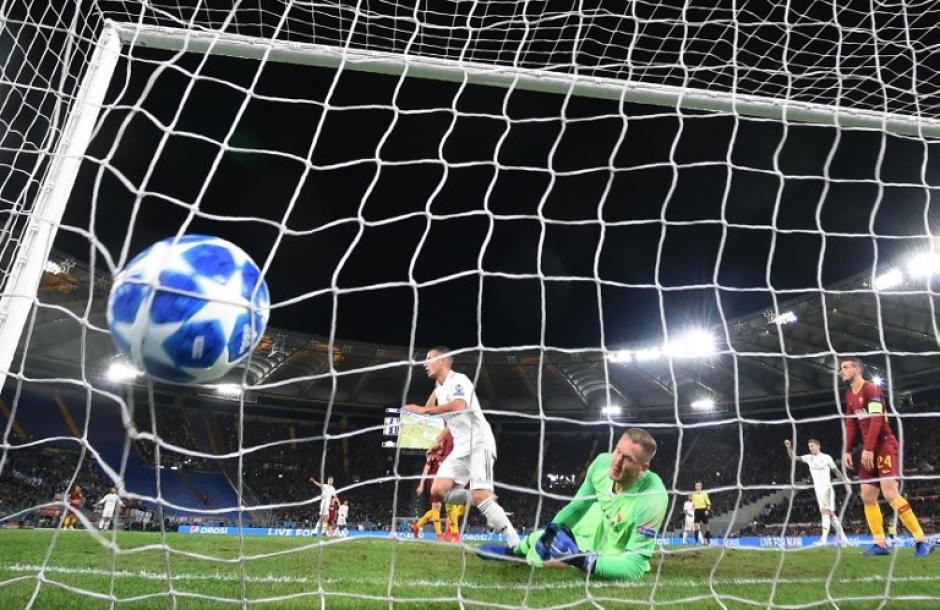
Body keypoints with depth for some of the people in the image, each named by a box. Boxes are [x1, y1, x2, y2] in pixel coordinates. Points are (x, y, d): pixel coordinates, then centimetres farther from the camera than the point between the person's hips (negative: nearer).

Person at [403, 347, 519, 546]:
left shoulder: (458, 380, -9)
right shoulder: (439, 389, 18)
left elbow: (459, 406, -31)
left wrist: (425, 410, -26)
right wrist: (439, 441, 25)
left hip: (479, 444, -9)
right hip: (461, 448, 9)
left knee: (480, 498, -20)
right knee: (438, 491, -6)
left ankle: (515, 544, -13)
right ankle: (488, 504, 6)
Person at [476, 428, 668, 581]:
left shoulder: (652, 500, -40)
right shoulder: (602, 463, -23)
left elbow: (635, 569, -37)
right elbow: (579, 503, -3)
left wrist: (580, 559, -47)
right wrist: (553, 527, -16)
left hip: (613, 561, -5)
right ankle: (513, 551, 48)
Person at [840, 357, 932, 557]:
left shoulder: (871, 389, -11)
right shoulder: (849, 395, 15)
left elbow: (876, 421, -19)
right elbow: (851, 425, 16)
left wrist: (868, 449, -24)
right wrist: (848, 451, 8)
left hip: (884, 445, -8)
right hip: (869, 450, 8)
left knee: (890, 494, -16)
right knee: (867, 496, 3)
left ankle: (922, 541, -7)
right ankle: (880, 544, 6)